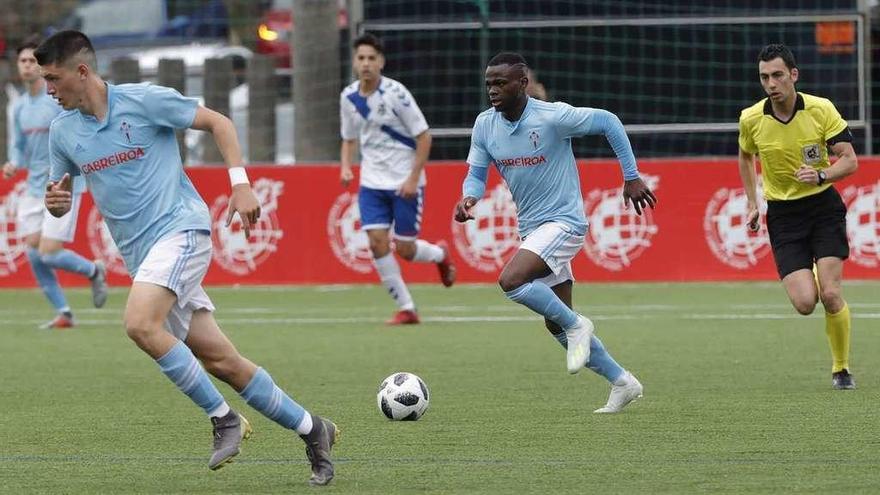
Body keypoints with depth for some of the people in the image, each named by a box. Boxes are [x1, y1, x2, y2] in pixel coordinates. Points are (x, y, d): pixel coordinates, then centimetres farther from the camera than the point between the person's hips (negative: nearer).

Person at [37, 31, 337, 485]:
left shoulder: (143, 100, -8)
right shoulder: (62, 130, 8)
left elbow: (218, 123, 0)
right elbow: (60, 197, 17)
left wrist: (240, 183, -9)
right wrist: (54, 203, -7)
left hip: (180, 229, -6)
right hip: (140, 255, 6)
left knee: (140, 324, -29)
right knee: (221, 363, 1)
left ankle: (224, 418, -16)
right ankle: (311, 430, 14)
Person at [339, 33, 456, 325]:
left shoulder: (396, 93, -15)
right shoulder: (349, 97, 1)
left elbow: (424, 136, -11)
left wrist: (413, 178, -16)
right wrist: (345, 167, -3)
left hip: (405, 183, -4)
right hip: (372, 183, 4)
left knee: (405, 249, -2)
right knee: (377, 241, -12)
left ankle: (440, 254, 34)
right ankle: (406, 309, 0)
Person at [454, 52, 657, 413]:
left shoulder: (552, 117, -18)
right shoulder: (485, 125, 0)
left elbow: (608, 122, -9)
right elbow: (476, 174, 8)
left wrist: (631, 177, -7)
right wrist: (469, 198, -15)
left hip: (563, 221, -8)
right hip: (531, 229, 8)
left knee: (511, 281, -28)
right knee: (556, 323, 10)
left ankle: (576, 326, -7)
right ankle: (622, 383, 22)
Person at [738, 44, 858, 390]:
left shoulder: (821, 110, -12)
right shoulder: (751, 119, -7)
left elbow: (850, 160, -8)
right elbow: (746, 156, 16)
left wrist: (821, 175, -26)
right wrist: (752, 203, 11)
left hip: (824, 206, -1)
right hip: (783, 215, 1)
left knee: (830, 295, -14)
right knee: (804, 303, -13)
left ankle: (841, 369, 7)